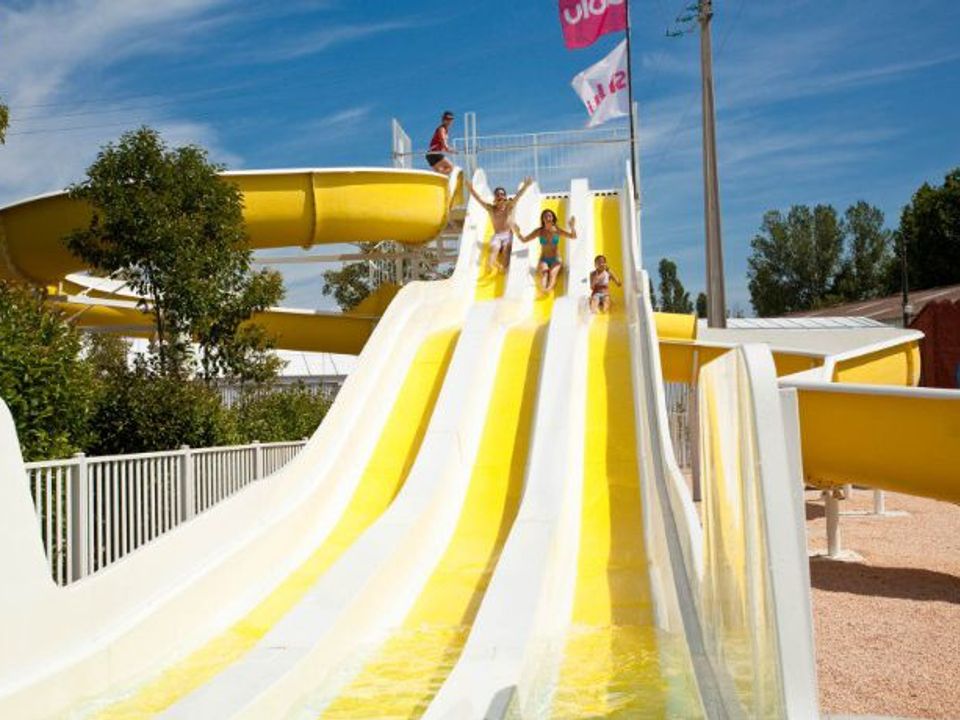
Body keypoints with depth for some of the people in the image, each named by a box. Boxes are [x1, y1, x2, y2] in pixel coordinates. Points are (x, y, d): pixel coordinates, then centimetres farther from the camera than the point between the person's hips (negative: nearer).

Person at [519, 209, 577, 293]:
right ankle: (544, 288, -46)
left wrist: (572, 227, -28)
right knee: (544, 272, -34)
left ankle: (549, 288, -44)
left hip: (556, 260, 1)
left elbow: (573, 237, -8)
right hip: (544, 260, 0)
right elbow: (524, 240, 5)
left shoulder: (557, 230, 0)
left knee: (552, 273, -32)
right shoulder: (539, 231, 3)